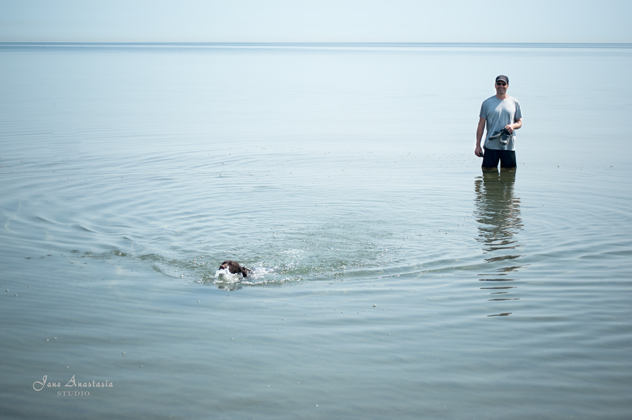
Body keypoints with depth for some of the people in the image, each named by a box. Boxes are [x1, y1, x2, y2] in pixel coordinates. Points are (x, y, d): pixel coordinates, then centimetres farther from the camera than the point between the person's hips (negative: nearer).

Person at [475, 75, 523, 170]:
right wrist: (478, 145, 1)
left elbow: (519, 122, 15)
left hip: (509, 146, 1)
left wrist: (513, 125, -10)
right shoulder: (487, 103, 4)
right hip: (491, 145, -1)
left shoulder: (514, 103, 9)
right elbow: (481, 124, 5)